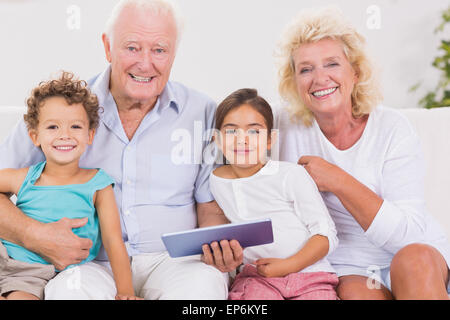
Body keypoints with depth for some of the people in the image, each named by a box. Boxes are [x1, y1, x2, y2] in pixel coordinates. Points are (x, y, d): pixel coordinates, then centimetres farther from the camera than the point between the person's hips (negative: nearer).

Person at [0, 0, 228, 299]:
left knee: (203, 284, -33)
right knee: (69, 291, -33)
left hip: (175, 261, 0)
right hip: (92, 264, 0)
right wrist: (34, 235, -16)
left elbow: (211, 207, 8)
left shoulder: (204, 114, 5)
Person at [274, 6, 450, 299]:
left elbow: (410, 235, -16)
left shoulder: (393, 129, -9)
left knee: (414, 260, -34)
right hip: (348, 267, 1)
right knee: (353, 291, -33)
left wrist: (338, 181, -20)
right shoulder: (288, 126, -3)